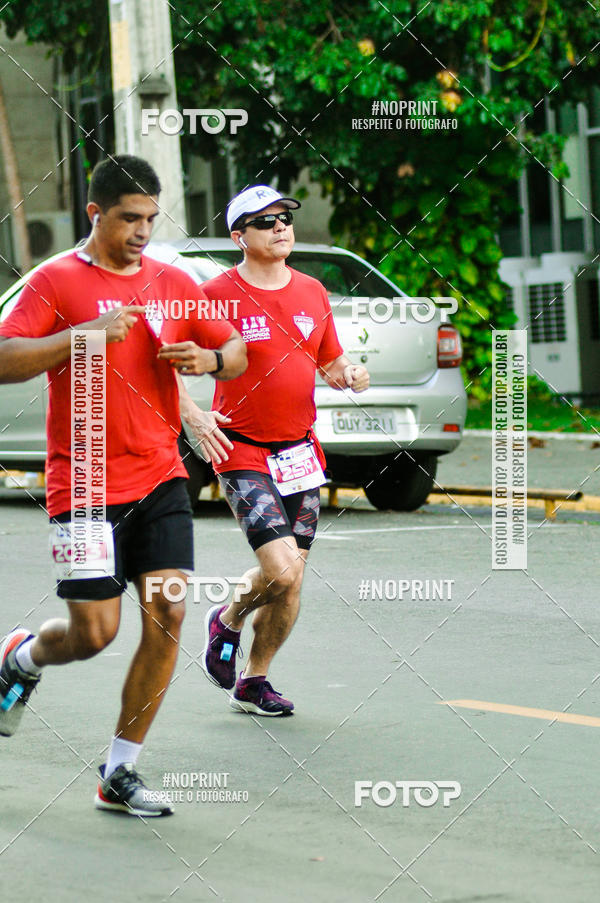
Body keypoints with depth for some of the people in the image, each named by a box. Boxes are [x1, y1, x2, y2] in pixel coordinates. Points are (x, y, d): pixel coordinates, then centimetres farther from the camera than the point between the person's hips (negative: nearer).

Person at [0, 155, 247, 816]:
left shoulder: (172, 284, 10)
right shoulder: (58, 281, -4)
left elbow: (237, 353, 18)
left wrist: (210, 360, -6)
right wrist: (84, 334, -24)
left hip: (160, 476, 4)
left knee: (167, 615, -7)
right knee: (93, 632, -5)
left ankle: (120, 773, 2)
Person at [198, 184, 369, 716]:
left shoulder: (312, 293, 9)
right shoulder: (219, 295, -8)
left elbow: (330, 364, 20)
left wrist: (350, 375, -2)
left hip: (301, 452, 6)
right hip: (244, 453, -6)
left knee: (291, 583, 6)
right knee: (282, 570, -18)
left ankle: (253, 682, 23)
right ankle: (228, 621, 14)